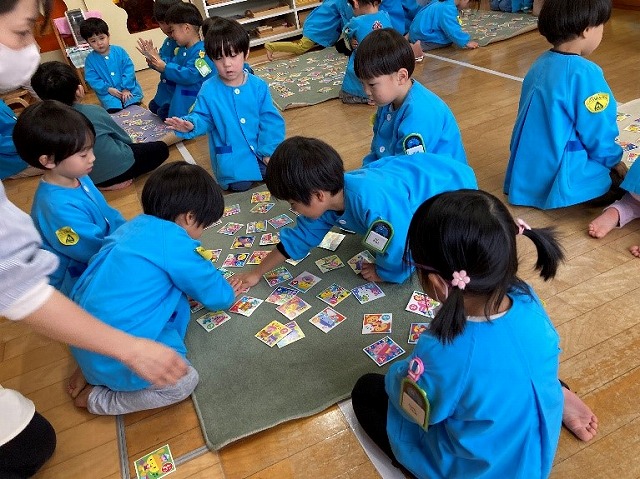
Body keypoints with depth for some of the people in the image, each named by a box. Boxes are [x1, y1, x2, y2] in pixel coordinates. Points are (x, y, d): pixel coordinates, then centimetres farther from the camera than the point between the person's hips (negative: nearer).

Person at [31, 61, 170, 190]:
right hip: (119, 168, -6)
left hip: (87, 177, 6)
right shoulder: (94, 111, -20)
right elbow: (125, 139, -4)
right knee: (161, 148, 12)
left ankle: (103, 182, 9)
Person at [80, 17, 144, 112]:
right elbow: (92, 79, -1)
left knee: (133, 102, -27)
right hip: (107, 92, -1)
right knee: (112, 107, -28)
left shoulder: (119, 51, 3)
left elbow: (129, 69, -2)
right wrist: (108, 89, -15)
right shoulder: (90, 59, 3)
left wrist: (126, 88, -12)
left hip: (127, 88, 1)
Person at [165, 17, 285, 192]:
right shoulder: (209, 90, -7)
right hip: (230, 154, -2)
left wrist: (269, 150, -11)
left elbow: (270, 120, -4)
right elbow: (203, 118, -2)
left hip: (260, 148, 2)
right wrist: (190, 125, -27)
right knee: (240, 185, -17)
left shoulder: (258, 86, -5)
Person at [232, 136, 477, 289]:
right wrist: (257, 274, 3)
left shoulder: (373, 203, -45)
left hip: (453, 185, -7)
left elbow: (400, 253, -33)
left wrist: (382, 273, -11)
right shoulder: (328, 198, -16)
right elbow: (297, 238, -2)